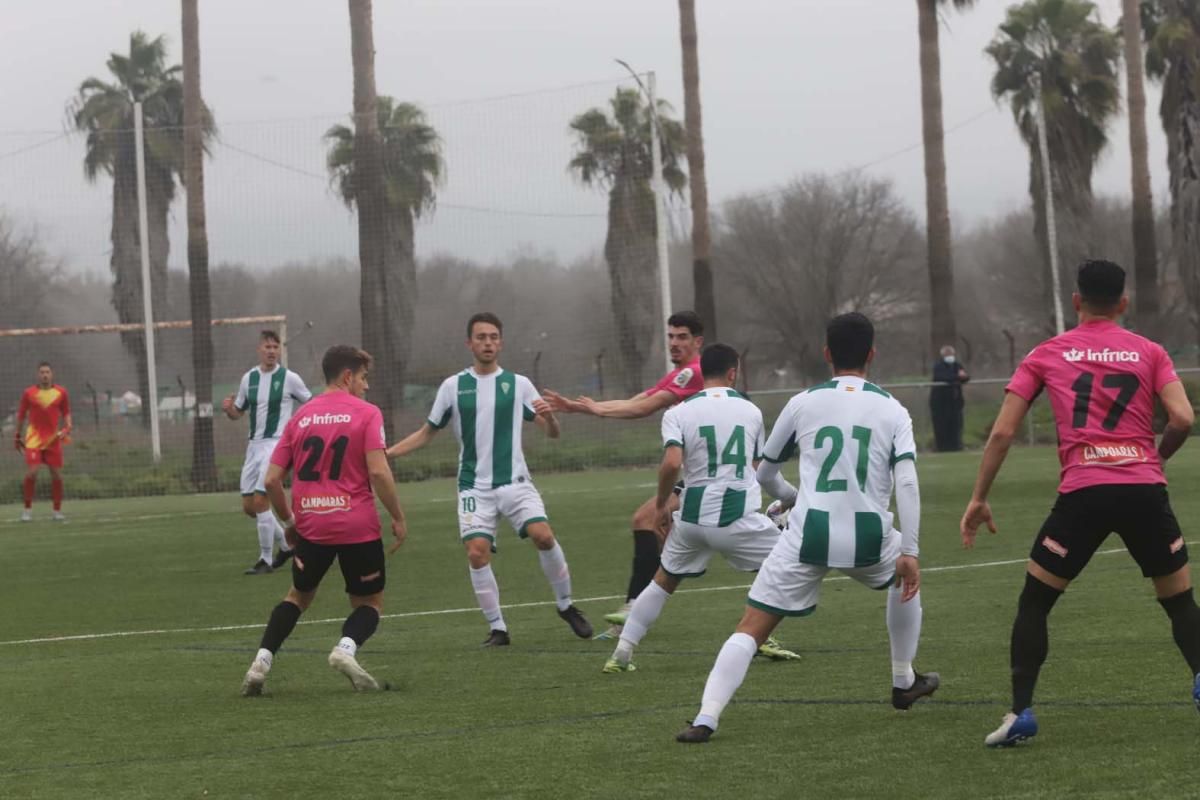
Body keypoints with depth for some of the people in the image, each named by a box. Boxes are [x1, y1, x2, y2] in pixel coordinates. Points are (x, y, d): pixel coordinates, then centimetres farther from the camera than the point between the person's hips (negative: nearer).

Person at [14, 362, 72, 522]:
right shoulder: (28, 393, -1)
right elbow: (21, 415, 9)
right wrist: (17, 436, 13)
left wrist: (67, 428, -6)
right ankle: (27, 509, -1)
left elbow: (66, 413, 12)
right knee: (31, 472, -14)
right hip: (34, 439, -2)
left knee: (57, 475, 1)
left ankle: (57, 511, 13)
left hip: (54, 438, 2)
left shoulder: (61, 393, 3)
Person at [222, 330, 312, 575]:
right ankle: (285, 545, 25)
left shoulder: (289, 378, -5)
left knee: (260, 500, -16)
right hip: (254, 444, 6)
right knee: (248, 506, 6)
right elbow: (238, 412, 17)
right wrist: (229, 409, -5)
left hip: (277, 443, -6)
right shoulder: (249, 378, 9)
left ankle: (266, 560, -5)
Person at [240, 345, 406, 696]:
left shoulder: (300, 418, 10)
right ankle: (346, 648, -17)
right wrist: (398, 518, -4)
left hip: (311, 526, 4)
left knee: (298, 596, 24)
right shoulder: (366, 414, -3)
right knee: (370, 601, 14)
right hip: (358, 525, -4)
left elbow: (271, 480, 7)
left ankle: (261, 661, 8)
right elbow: (378, 472, -14)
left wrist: (289, 521, 21)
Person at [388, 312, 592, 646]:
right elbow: (427, 433, 15)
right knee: (477, 551, -14)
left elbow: (551, 432, 5)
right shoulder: (453, 386, 6)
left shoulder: (518, 384, 4)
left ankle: (566, 606, 2)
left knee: (543, 535, -20)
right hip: (475, 487, 1)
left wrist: (549, 418, -18)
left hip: (514, 481, -1)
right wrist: (385, 452, 4)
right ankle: (497, 629, -1)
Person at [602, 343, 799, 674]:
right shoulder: (751, 411, 7)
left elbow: (672, 462, -14)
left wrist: (662, 503, 0)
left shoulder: (678, 413, 0)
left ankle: (621, 653, 17)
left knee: (663, 581, 21)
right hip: (739, 519, -2)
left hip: (693, 519, 2)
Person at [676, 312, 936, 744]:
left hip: (808, 535, -1)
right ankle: (904, 682, 41)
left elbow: (765, 473, 19)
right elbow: (907, 482, -7)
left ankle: (706, 718, -16)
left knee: (751, 627, 0)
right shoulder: (892, 410, 6)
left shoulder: (803, 404, 8)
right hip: (869, 538, 1)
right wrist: (909, 552, -8)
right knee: (906, 579, 35)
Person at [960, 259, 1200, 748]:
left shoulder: (1046, 356, 13)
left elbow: (1002, 433, 8)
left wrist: (979, 499, 14)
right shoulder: (1149, 353, 13)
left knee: (1034, 603, 14)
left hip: (1083, 492, -1)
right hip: (1145, 490, 1)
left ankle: (1020, 713, 4)